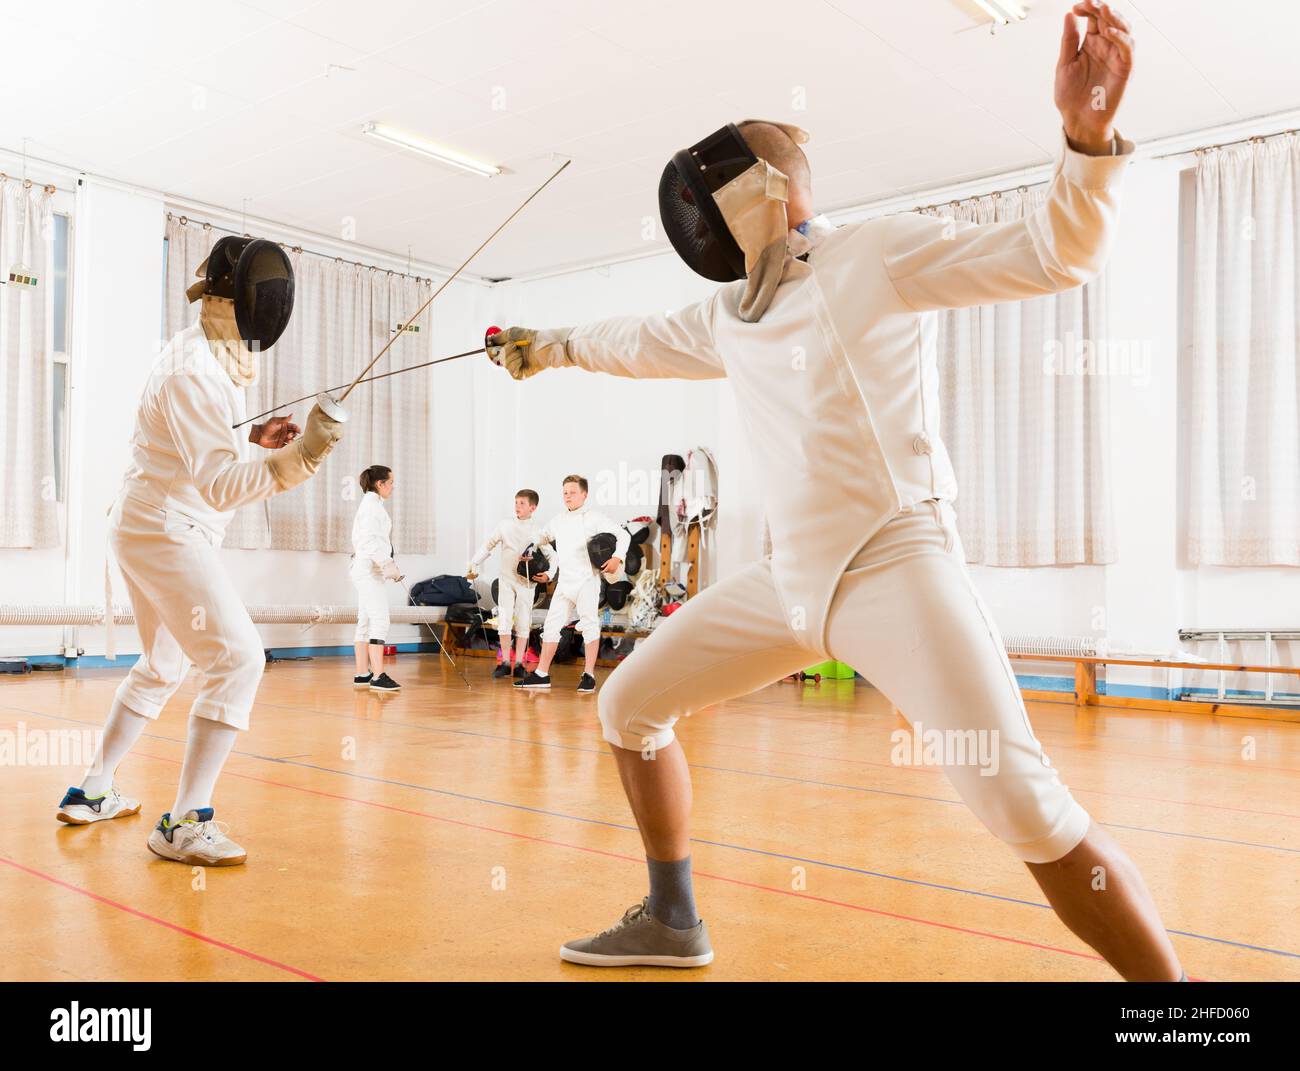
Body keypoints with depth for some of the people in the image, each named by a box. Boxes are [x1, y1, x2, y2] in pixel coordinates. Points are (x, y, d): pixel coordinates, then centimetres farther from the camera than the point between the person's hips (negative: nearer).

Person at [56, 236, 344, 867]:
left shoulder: (207, 352, 9)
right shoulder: (195, 370, -21)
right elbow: (220, 486, -29)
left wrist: (253, 435, 6)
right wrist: (299, 456, -45)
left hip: (147, 527, 10)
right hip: (164, 532, -10)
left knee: (163, 666, 22)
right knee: (237, 661, -15)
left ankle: (92, 792, 32)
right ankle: (185, 823, -13)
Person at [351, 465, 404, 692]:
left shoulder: (370, 504, 17)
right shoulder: (373, 505, -12)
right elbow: (370, 541, -21)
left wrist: (388, 565, 16)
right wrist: (388, 564, -23)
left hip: (366, 569, 10)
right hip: (370, 570, -10)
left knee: (366, 622, 10)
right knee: (380, 622, -12)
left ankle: (362, 674, 13)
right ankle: (378, 677, -15)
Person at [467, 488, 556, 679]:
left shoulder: (538, 531, -3)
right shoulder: (506, 525, 0)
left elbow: (551, 556, 5)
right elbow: (488, 545, 7)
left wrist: (548, 575, -10)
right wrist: (474, 564, 0)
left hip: (527, 582, 0)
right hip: (507, 579, 0)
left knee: (523, 623, 3)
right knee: (504, 621, -5)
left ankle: (519, 664, 11)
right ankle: (505, 663, 5)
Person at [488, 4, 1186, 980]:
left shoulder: (877, 251, -7)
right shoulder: (730, 313, 13)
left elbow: (1059, 254, -15)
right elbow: (643, 344, 33)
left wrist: (1087, 131, -34)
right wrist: (550, 347, 47)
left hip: (896, 564, -7)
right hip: (794, 576, 8)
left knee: (1023, 806, -24)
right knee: (629, 707, 12)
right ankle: (672, 923, 28)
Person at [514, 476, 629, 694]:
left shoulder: (593, 517, -5)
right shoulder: (558, 519, 13)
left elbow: (623, 535, -9)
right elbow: (542, 536, 32)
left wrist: (617, 558, -23)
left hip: (587, 580, -6)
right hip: (564, 582, 6)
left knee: (589, 624, -10)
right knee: (552, 625, 8)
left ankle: (589, 676, -6)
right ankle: (541, 674, 15)